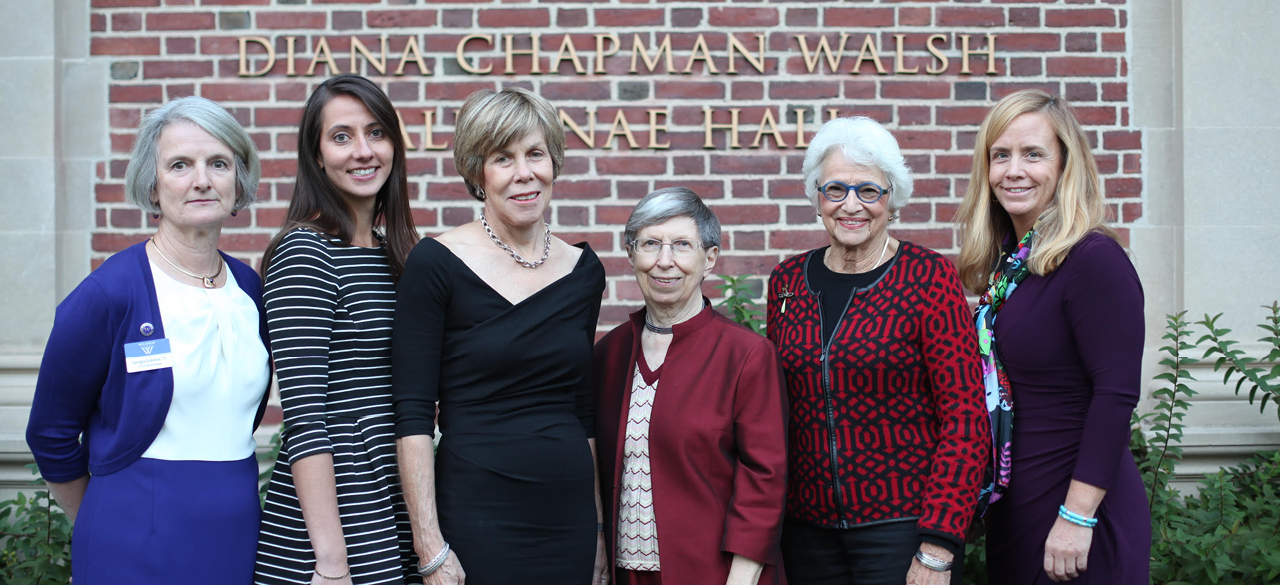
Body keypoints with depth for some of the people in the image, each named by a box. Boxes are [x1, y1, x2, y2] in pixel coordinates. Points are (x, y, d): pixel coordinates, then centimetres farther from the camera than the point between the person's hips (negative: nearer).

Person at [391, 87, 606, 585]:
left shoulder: (584, 270, 6)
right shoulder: (437, 263, -7)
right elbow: (414, 415, -10)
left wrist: (598, 527, 11)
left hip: (571, 518, 4)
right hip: (477, 518, -4)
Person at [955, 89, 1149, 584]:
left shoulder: (1094, 260, -16)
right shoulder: (1005, 263, 6)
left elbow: (1116, 395, -20)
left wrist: (1077, 518, -21)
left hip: (1078, 507, -7)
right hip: (1012, 506, 7)